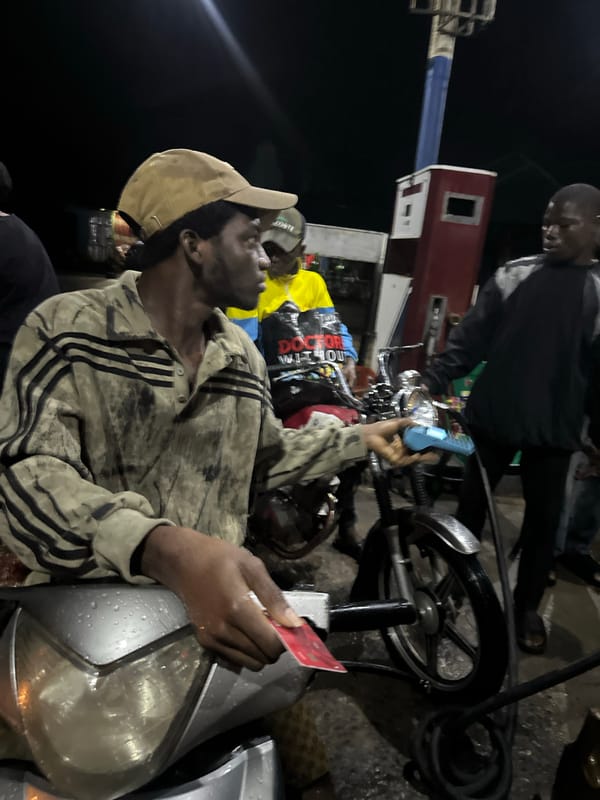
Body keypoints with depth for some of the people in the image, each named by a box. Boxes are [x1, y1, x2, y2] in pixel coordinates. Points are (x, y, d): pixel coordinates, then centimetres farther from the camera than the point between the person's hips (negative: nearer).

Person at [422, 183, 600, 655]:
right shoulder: (513, 275, 1)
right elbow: (470, 339, -3)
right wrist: (430, 382, -14)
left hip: (554, 429, 0)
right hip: (492, 416, 1)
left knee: (543, 520, 10)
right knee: (470, 507, 13)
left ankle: (527, 606, 30)